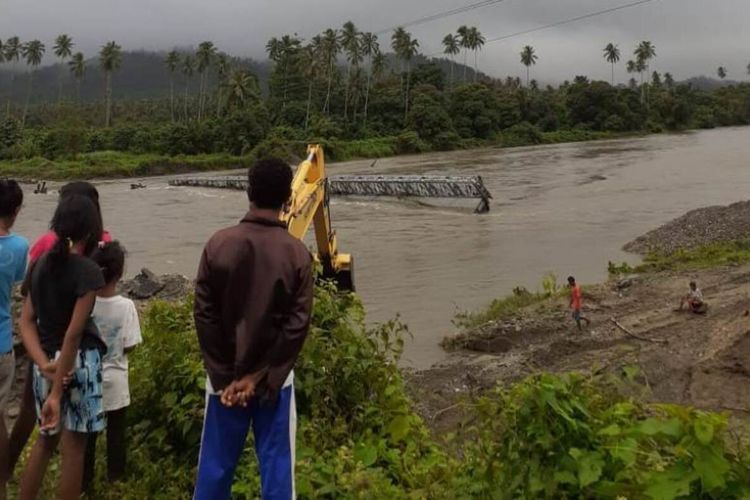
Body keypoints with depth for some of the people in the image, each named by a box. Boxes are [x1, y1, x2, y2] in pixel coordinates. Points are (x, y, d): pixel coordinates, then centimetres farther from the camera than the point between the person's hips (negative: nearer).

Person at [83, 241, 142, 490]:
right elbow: (129, 346, -12)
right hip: (115, 379, -1)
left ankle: (85, 480, 25)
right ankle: (115, 478, 27)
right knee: (116, 432, 16)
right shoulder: (126, 305, -18)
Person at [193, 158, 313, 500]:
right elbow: (297, 324, -12)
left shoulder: (219, 244, -7)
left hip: (224, 375, 1)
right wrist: (259, 377, -9)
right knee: (275, 462, 9)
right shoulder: (297, 253, -9)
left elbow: (204, 314, -7)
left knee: (216, 462, 13)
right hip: (274, 377, -1)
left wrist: (223, 376, -3)